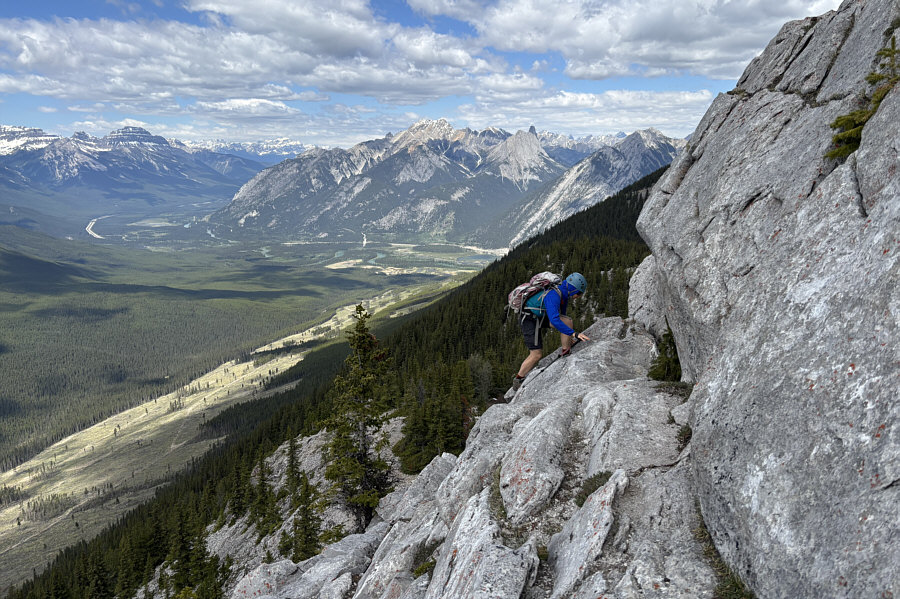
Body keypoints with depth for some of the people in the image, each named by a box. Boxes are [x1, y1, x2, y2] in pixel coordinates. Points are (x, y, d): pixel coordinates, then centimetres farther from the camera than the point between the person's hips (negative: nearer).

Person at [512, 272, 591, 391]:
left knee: (567, 320, -8)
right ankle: (518, 380, 5)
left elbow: (560, 316, 18)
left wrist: (569, 338, 21)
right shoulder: (553, 296, -27)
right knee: (536, 355, -8)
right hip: (531, 322, -8)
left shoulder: (563, 295, 4)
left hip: (541, 319, 9)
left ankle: (566, 350, 0)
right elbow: (554, 320, -38)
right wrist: (574, 334, -40)